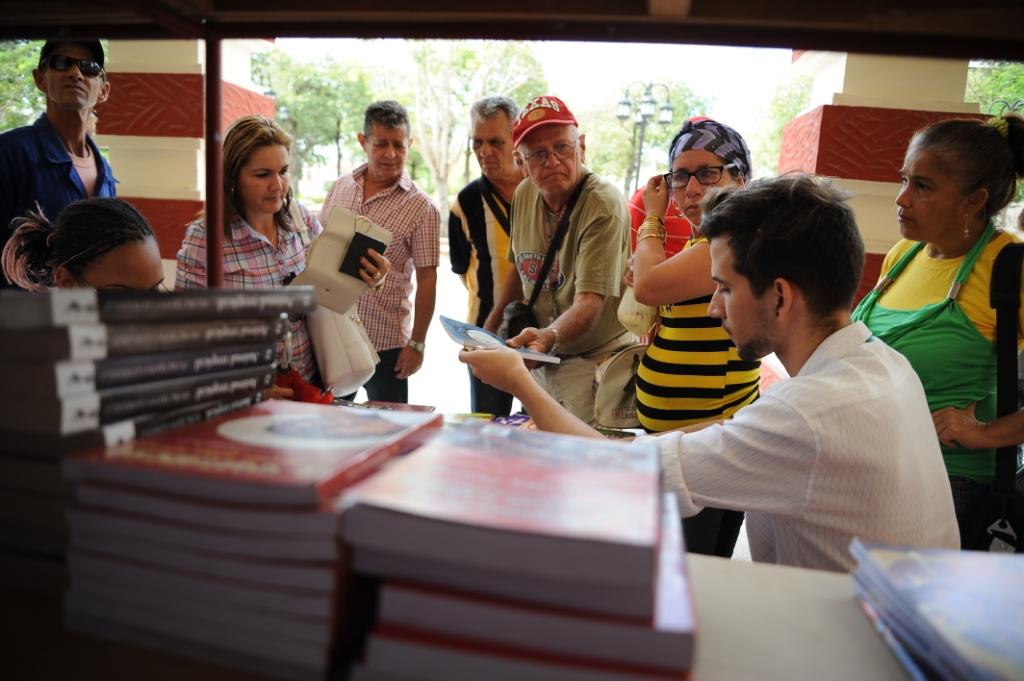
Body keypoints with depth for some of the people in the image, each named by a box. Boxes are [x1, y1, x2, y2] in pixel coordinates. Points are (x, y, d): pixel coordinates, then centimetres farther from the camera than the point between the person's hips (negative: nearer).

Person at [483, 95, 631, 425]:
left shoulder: (604, 206, -22)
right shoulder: (524, 194, 0)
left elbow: (590, 302, -30)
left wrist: (549, 336, -47)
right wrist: (490, 327, 13)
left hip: (594, 361, -6)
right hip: (540, 359, 7)